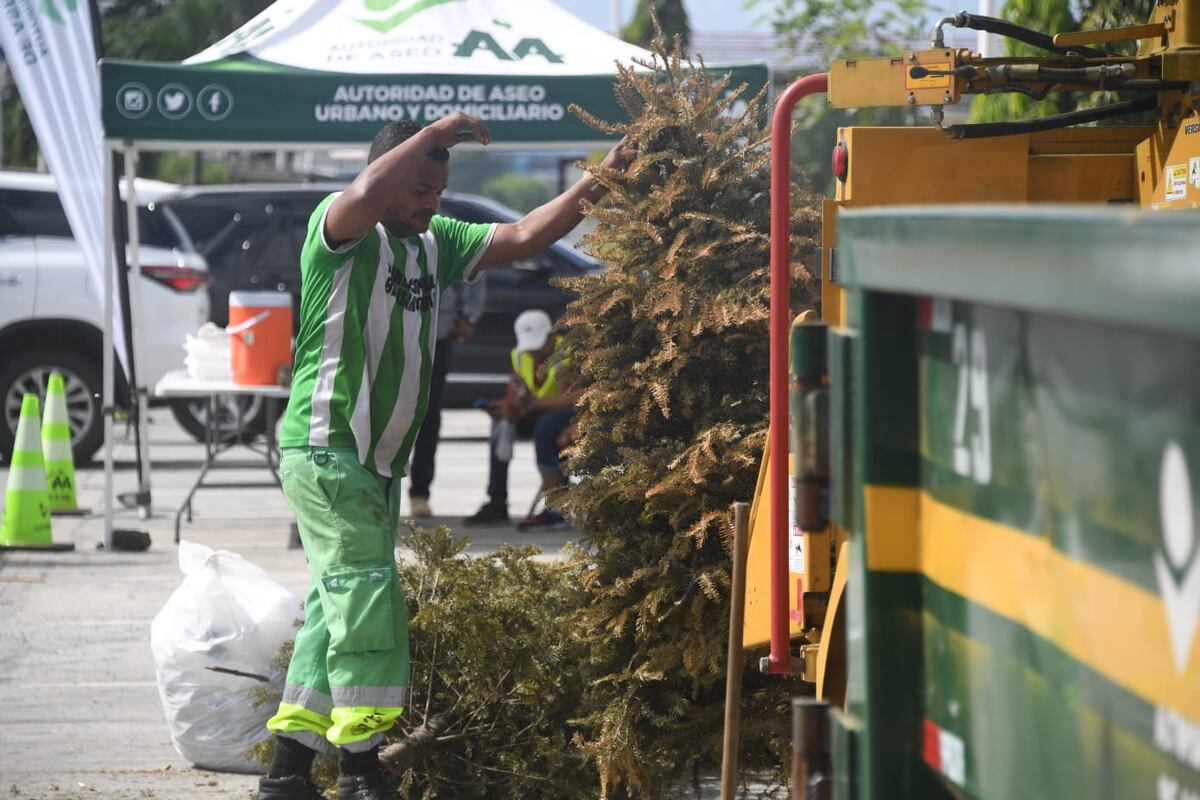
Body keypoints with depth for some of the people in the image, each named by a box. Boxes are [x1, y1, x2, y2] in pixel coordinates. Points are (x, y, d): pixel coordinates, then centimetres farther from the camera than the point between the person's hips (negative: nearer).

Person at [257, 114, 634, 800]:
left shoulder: (436, 243, 15)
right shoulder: (337, 231, -8)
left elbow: (524, 236, 13)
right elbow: (366, 195, -31)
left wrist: (597, 184, 3)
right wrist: (436, 134, -22)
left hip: (380, 461, 9)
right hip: (326, 451, -9)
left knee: (336, 611, 9)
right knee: (367, 602, -11)